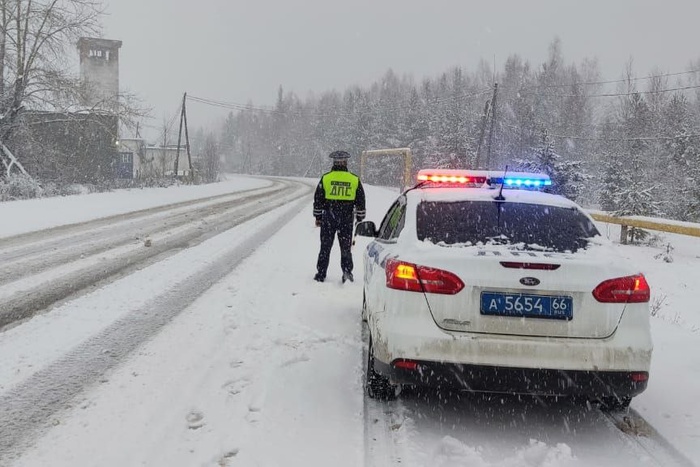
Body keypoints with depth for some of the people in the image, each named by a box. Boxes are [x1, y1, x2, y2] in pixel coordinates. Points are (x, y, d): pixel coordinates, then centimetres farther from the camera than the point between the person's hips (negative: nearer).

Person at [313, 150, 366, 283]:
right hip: (347, 219, 1)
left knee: (325, 247, 8)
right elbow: (360, 202, 5)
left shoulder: (325, 178, -2)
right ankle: (347, 271, -1)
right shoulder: (355, 180, 1)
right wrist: (359, 219, 13)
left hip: (328, 218, 0)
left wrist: (318, 217, 11)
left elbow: (318, 199, 2)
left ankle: (321, 274, 11)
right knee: (346, 247, 10)